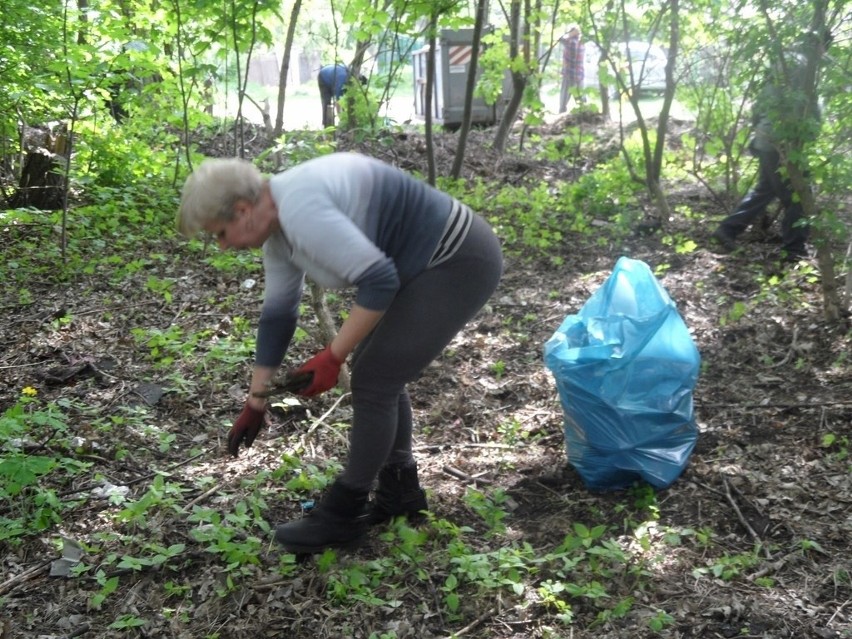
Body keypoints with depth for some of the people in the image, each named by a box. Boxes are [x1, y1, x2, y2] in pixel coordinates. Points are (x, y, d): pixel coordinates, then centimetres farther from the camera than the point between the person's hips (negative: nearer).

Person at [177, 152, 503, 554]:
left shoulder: (301, 209, -23)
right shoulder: (278, 224, 8)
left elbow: (379, 280, -26)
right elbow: (277, 313, 14)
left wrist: (332, 357, -17)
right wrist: (256, 400, 17)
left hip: (458, 264, -10)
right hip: (430, 264, 10)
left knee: (374, 380, -5)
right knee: (380, 371, 15)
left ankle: (343, 514, 9)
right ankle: (400, 491, 28)